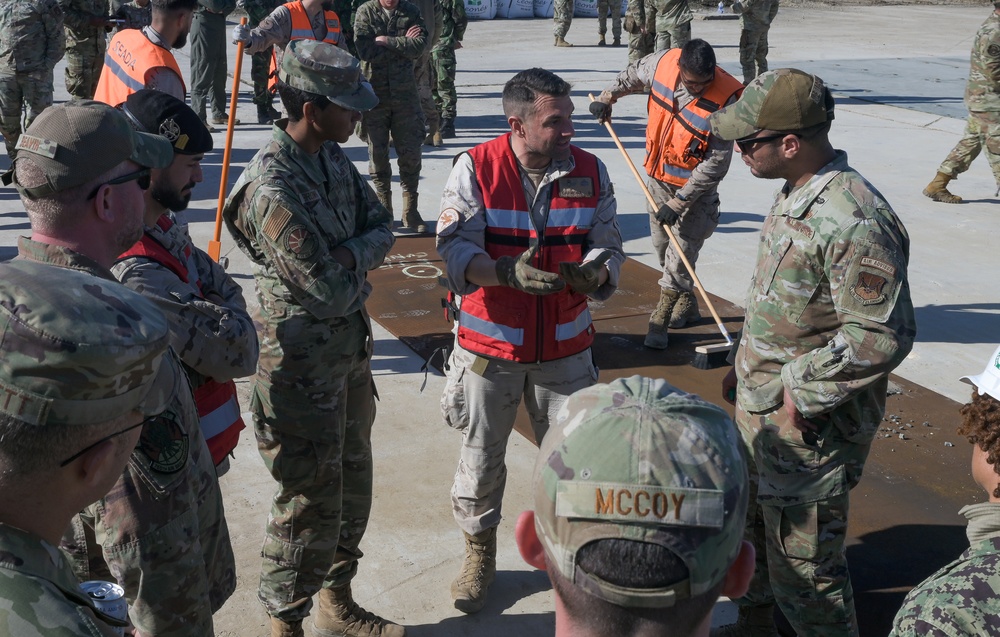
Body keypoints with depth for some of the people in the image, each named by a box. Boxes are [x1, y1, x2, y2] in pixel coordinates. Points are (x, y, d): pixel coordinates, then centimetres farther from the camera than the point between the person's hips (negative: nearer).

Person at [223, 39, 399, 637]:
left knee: (353, 483, 21)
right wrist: (359, 269, -5)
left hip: (351, 349, 9)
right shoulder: (271, 190, -27)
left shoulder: (333, 157, 1)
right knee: (312, 504, 4)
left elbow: (381, 225, 4)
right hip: (304, 365, -9)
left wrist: (349, 255, -15)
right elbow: (330, 292, -26)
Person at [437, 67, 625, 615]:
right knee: (480, 457, 11)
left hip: (565, 345, 2)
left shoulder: (590, 172, -1)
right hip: (490, 344, -2)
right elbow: (456, 249, -17)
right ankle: (479, 556, 34)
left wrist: (592, 272, -24)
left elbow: (609, 245, -1)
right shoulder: (475, 169, -10)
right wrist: (509, 272, -34)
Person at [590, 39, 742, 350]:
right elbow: (634, 74, 10)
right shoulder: (664, 62, -16)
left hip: (695, 185, -6)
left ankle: (660, 322, 7)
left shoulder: (724, 100, -29)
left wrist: (678, 203, -23)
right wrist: (607, 97, 11)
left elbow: (716, 163, -24)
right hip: (658, 176, 6)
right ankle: (686, 303, 36)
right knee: (662, 245, 17)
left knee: (679, 259, -5)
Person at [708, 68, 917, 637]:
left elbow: (882, 336, -28)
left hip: (810, 428, -10)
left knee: (802, 565, 2)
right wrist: (746, 367, 18)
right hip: (761, 410, 10)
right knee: (748, 526, 26)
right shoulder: (797, 195, 6)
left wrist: (801, 393, -22)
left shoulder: (852, 221, -27)